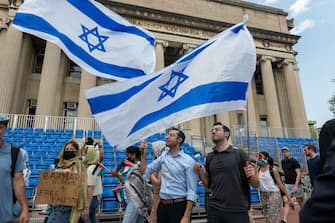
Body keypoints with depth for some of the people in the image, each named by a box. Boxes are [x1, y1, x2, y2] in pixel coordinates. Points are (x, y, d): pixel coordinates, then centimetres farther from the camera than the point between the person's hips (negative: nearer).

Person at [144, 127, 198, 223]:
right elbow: (149, 169, 22)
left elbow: (192, 191, -13)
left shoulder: (188, 161, -11)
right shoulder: (164, 155, 5)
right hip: (162, 206, 5)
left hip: (179, 206, -4)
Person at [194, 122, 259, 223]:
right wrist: (200, 173, -5)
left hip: (238, 210, -2)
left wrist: (252, 175, -22)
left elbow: (255, 185, -1)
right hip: (214, 210, 3)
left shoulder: (240, 154, -4)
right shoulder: (210, 157, 5)